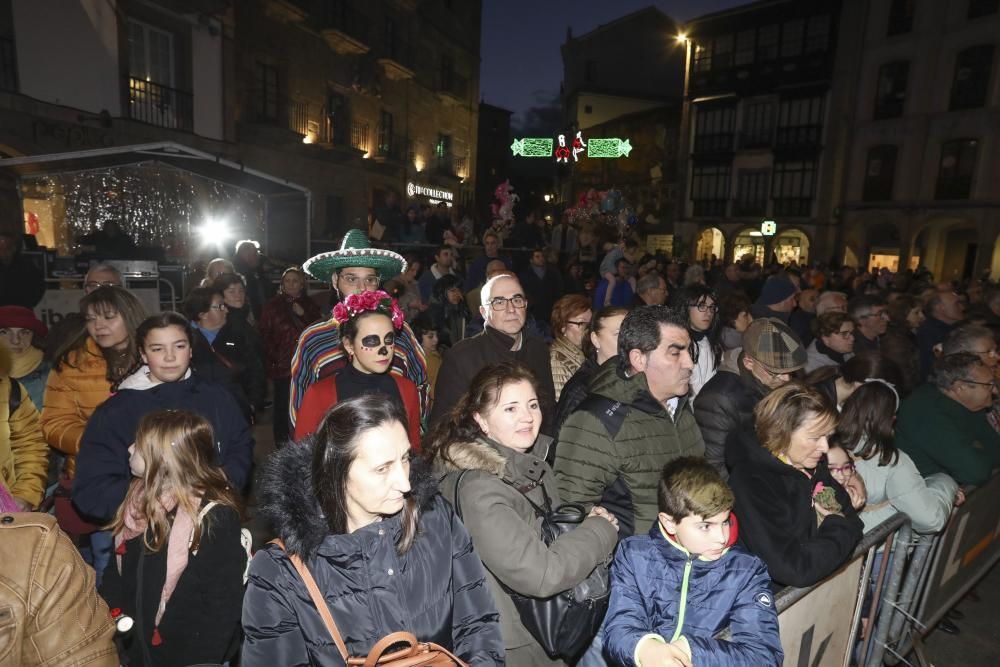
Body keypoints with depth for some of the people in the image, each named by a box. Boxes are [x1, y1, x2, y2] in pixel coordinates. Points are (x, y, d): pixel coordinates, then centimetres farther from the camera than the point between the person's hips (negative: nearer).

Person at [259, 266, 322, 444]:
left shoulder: (310, 305, 11)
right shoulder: (273, 305, 4)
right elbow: (264, 333, 4)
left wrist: (303, 315, -8)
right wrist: (274, 355, -3)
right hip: (282, 365, -2)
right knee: (282, 405, 0)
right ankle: (281, 443, 14)